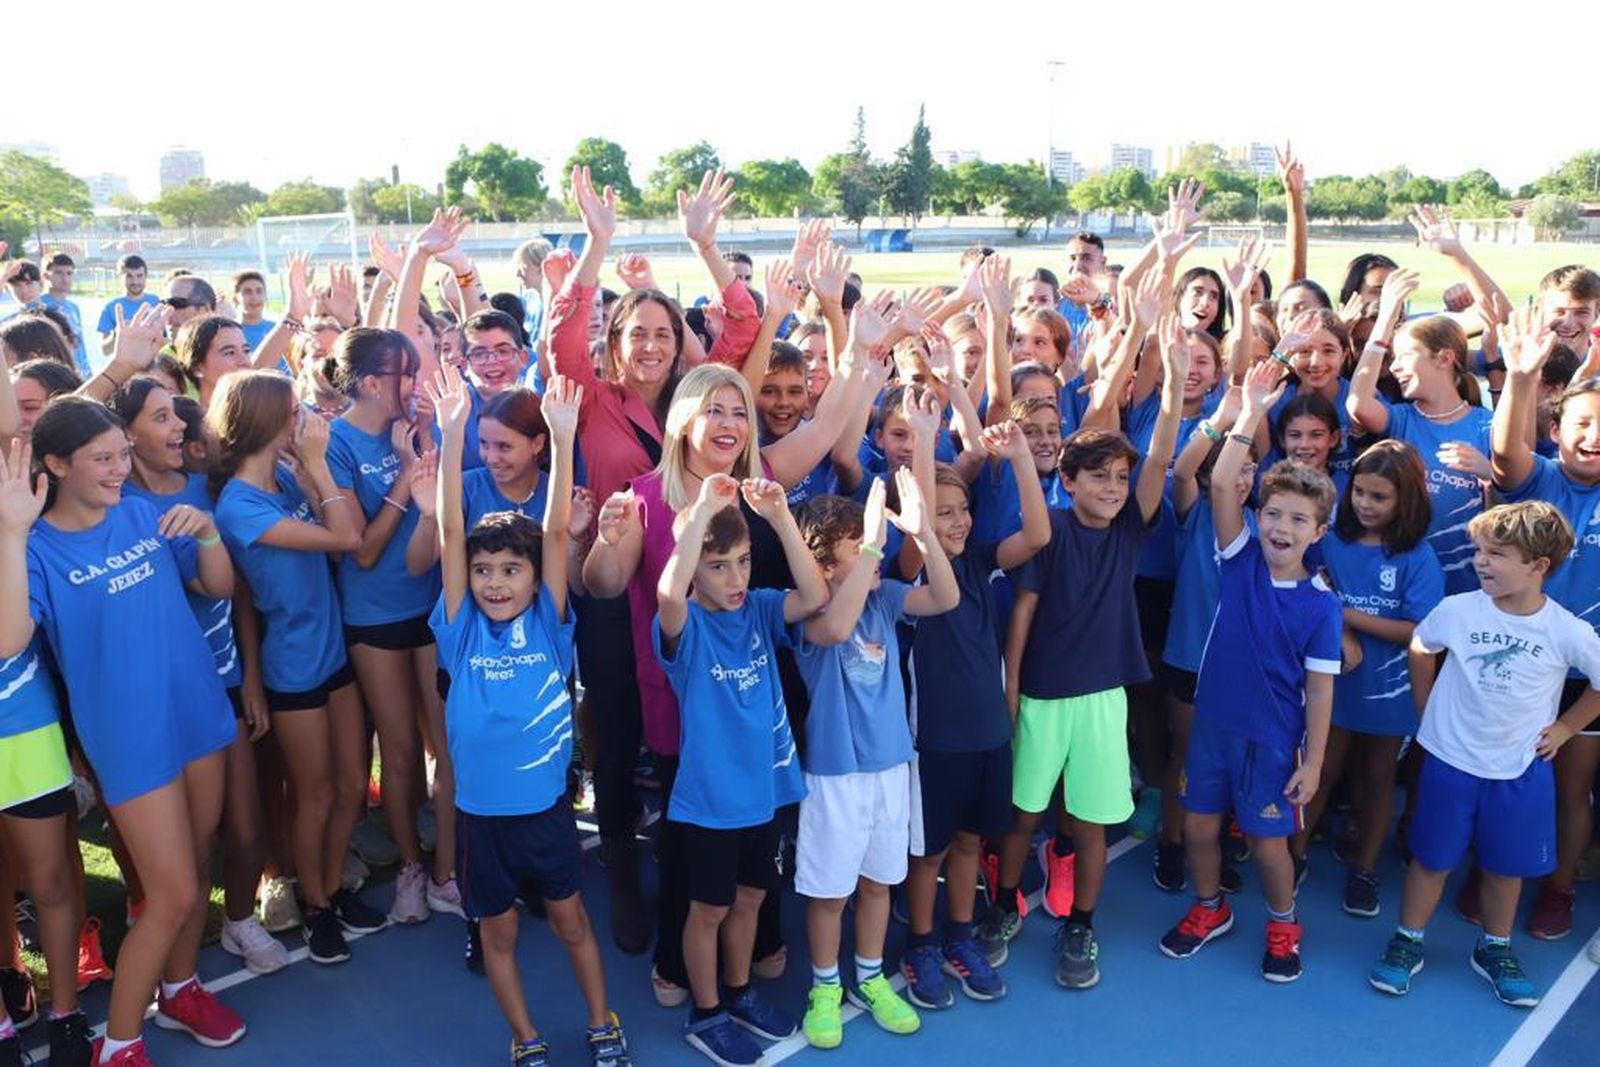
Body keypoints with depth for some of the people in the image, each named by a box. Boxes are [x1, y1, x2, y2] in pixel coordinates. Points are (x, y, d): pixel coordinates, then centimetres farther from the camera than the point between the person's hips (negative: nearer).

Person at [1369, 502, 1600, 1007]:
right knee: (1431, 858, 11)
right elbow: (1420, 649, 6)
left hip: (1522, 769, 0)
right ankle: (1407, 942, 27)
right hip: (1450, 760, 0)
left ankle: (1495, 950, 36)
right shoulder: (1458, 610, -13)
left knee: (1506, 865, 15)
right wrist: (1428, 711, 6)